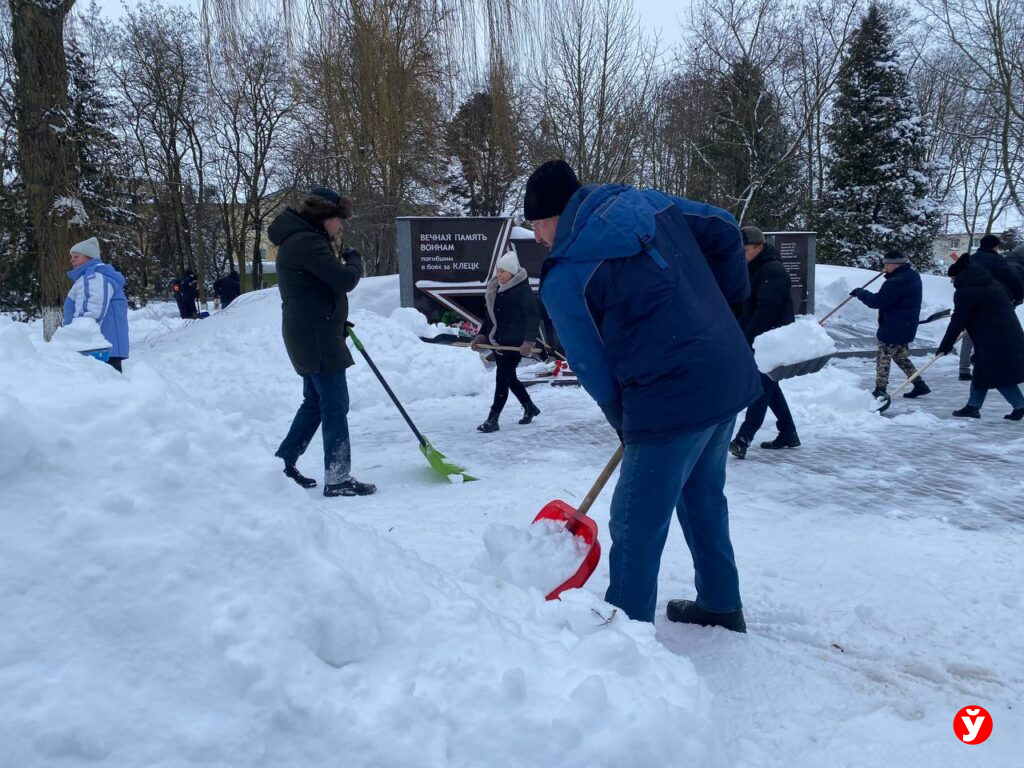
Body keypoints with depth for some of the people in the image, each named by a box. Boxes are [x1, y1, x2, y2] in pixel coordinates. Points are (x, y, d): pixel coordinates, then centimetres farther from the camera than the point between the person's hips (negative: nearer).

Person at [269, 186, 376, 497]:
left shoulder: (304, 239, 18)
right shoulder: (306, 242, -17)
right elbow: (344, 280, -23)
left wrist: (338, 322, 15)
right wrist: (354, 260, -2)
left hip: (313, 335, 11)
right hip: (317, 337, -11)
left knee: (315, 402, 18)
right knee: (335, 406, -8)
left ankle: (282, 463, 26)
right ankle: (338, 478, -4)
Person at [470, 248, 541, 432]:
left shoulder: (523, 291, -13)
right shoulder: (496, 290, 12)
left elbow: (533, 317, -17)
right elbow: (491, 316, 20)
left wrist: (529, 340, -25)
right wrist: (482, 335, 11)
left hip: (515, 344, -9)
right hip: (498, 341, 9)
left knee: (502, 379, -10)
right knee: (509, 378, 17)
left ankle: (492, 419, -7)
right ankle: (530, 408, 35)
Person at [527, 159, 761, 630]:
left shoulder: (563, 280, -11)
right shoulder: (643, 202, 7)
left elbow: (594, 371, -5)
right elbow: (723, 230, 14)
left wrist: (627, 426, 11)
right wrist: (729, 299, 22)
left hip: (672, 400, -9)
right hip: (732, 375, 9)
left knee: (636, 528, 3)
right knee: (703, 495, 26)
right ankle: (721, 606, 41)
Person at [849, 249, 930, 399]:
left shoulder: (896, 282, -24)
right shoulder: (912, 276, 9)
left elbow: (877, 301, -23)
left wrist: (860, 293, -9)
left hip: (893, 329, -10)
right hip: (905, 327, 10)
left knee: (883, 356, 0)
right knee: (900, 356, 21)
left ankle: (880, 390, 4)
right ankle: (919, 384, 22)